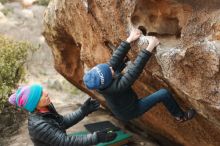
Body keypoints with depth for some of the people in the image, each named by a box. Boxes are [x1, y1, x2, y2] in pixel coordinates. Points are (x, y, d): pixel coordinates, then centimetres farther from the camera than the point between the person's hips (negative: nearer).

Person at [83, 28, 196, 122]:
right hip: (130, 112, -7)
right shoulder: (115, 87, -44)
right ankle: (180, 116, 12)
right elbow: (134, 70, -45)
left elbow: (114, 60, -16)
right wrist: (150, 47, -44)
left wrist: (129, 40, -14)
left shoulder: (102, 76, -23)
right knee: (163, 93, -11)